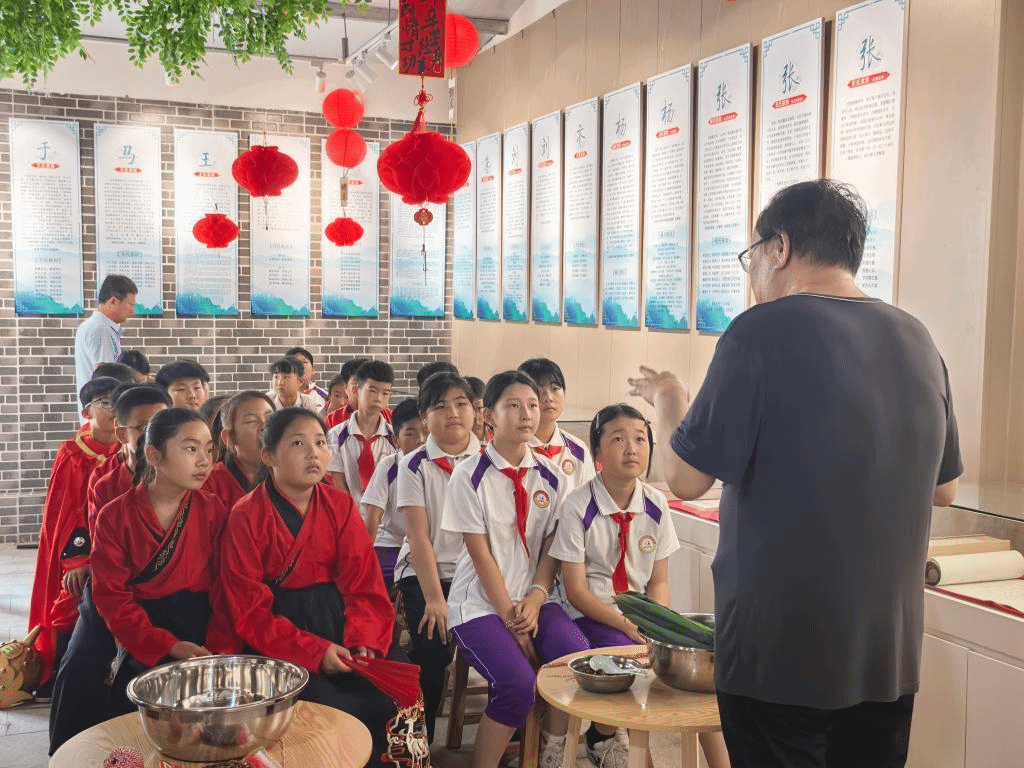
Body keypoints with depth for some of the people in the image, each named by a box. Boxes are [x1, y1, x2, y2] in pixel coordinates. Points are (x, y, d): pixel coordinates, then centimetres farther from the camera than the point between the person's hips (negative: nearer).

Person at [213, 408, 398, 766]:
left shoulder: (341, 505, 3)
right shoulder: (246, 517, -8)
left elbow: (364, 581, 0)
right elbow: (249, 609, -12)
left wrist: (363, 640, -18)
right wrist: (314, 651, -21)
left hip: (333, 616, 4)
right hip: (276, 637, -3)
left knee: (385, 701, -16)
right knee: (331, 710, -25)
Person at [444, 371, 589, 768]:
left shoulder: (551, 477, 4)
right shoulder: (469, 475, -9)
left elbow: (551, 549, 4)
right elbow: (481, 555, -11)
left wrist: (534, 601, -12)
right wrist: (511, 618, -13)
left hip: (533, 599, 4)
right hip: (481, 603, -4)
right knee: (517, 682, -27)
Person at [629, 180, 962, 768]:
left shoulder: (763, 333, -15)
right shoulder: (917, 341, 3)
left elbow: (686, 478, -14)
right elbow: (944, 489, 13)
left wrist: (667, 400, 4)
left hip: (782, 649, -5)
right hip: (890, 650, 6)